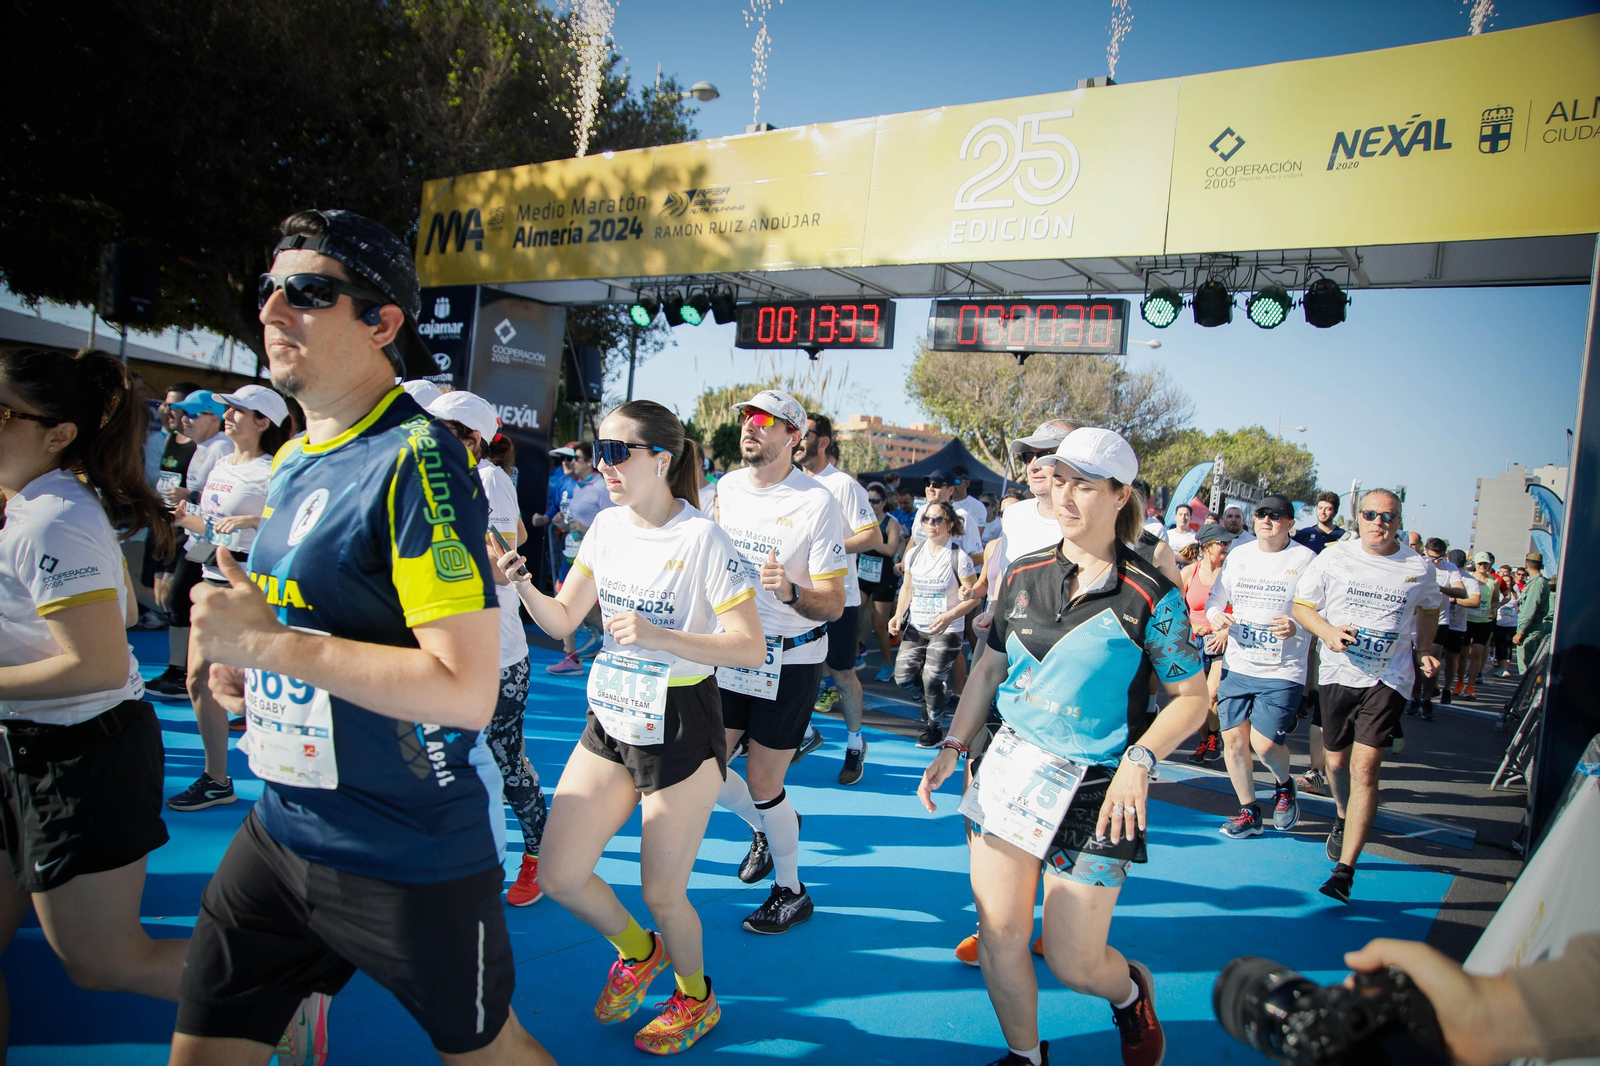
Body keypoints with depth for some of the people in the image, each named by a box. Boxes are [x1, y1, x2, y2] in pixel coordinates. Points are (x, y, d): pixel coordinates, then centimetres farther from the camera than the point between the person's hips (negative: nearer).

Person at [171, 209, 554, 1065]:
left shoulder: (416, 459, -20)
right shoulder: (290, 461, 6)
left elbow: (466, 692, -26)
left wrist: (267, 641, -22)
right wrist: (245, 665, 4)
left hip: (413, 857, -7)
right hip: (283, 828, 7)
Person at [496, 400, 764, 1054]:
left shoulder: (700, 539, -18)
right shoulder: (607, 526, 2)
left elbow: (753, 649, -18)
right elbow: (562, 621, 7)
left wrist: (660, 636, -27)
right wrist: (520, 583, -12)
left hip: (681, 731, -6)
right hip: (610, 721, 6)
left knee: (661, 892, 6)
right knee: (560, 877, 6)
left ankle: (695, 998, 38)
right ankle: (638, 951, 37)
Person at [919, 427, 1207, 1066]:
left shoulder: (1151, 597, -9)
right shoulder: (1024, 575, 3)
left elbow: (1191, 697, -4)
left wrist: (1139, 761, -19)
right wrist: (951, 748, 8)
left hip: (1094, 790, -3)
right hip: (1009, 767, 4)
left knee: (1073, 962, 2)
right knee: (998, 936, 6)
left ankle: (1131, 992, 39)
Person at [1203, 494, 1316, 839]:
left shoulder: (1306, 559, -3)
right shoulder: (1238, 555, 10)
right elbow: (1215, 600, 15)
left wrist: (1297, 627, -23)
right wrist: (1216, 617, -6)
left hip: (1282, 671, -4)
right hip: (1237, 665, 4)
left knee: (1264, 742, -10)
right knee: (1233, 737, 2)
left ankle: (1284, 785, 25)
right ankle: (1249, 812, 21)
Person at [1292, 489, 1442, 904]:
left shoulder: (1419, 568, 1)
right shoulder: (1334, 557, -2)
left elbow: (1429, 609, 21)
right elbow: (1301, 605, 2)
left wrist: (1424, 651, 12)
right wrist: (1327, 630, -16)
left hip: (1389, 678, -2)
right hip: (1338, 672, 2)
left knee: (1364, 769, -12)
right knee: (1337, 760, 15)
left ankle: (1345, 868, -10)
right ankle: (1344, 819, 47)